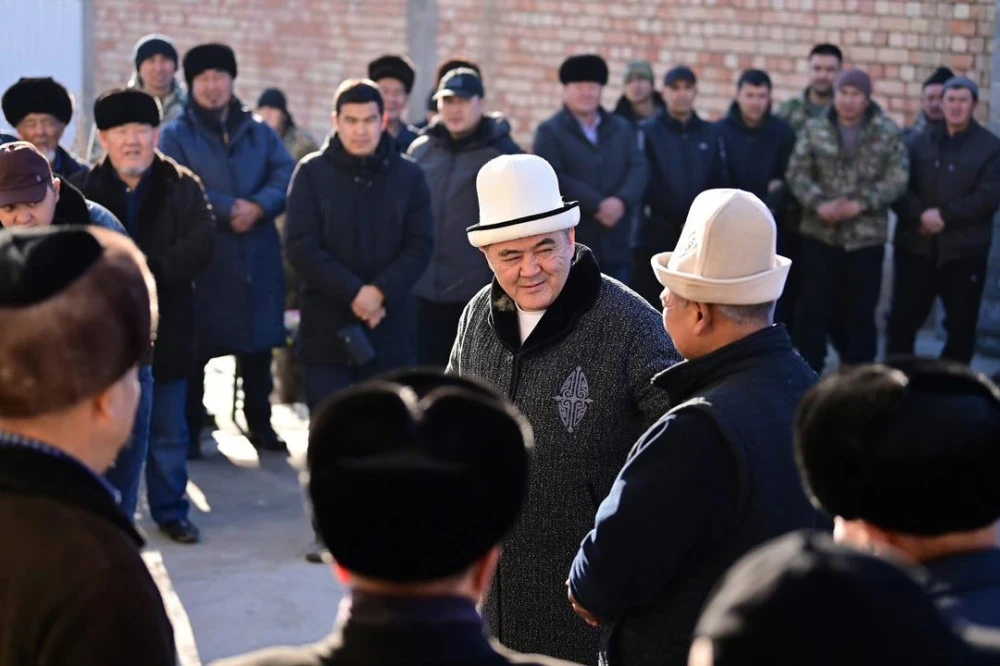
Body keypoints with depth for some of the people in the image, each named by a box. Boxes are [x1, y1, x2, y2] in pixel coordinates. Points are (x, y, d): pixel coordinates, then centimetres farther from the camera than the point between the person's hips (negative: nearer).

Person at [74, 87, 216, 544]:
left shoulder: (182, 187, 1)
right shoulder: (84, 189, 2)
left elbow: (200, 245, -10)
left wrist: (149, 270, -20)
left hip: (166, 326, 0)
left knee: (168, 429, 10)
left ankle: (170, 511, 23)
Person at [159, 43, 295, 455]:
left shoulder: (259, 132, 13)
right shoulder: (175, 135, 2)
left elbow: (286, 177, 0)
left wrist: (257, 207, -17)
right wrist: (230, 209, -15)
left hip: (257, 257, 3)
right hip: (200, 258, -3)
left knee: (258, 344, 9)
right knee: (195, 347, -1)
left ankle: (260, 424, 21)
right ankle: (189, 430, 8)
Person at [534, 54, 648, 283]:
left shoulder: (623, 129, 15)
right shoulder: (550, 132, 0)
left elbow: (639, 168, 3)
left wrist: (622, 200, -18)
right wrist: (598, 206, -19)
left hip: (615, 244, 5)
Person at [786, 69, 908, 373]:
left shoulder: (888, 132, -1)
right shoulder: (814, 129, 3)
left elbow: (897, 179, -6)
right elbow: (797, 173, -1)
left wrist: (861, 204, -18)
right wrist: (819, 204, -18)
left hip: (866, 237, -1)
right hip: (819, 235, 1)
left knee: (860, 311, 8)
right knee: (813, 308, 4)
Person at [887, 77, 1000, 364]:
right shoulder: (920, 141, 9)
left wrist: (944, 215, -18)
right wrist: (919, 215, -18)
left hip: (964, 251, -2)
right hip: (916, 247, 2)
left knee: (961, 326, 7)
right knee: (902, 320, 4)